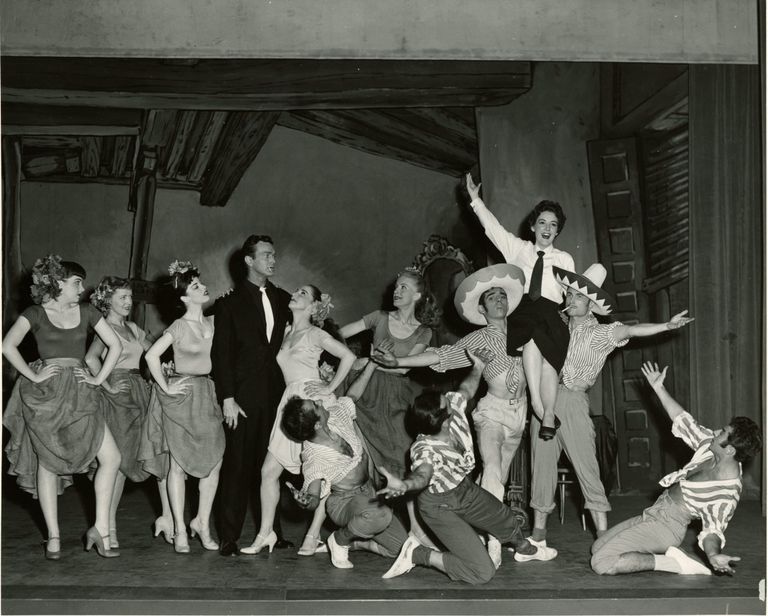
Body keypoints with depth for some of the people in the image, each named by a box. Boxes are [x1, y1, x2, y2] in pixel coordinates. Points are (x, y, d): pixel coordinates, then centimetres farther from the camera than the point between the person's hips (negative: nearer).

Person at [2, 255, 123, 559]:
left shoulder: (86, 312, 11)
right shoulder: (36, 313, 1)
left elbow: (115, 345, 11)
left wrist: (99, 378, 2)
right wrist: (33, 376, -13)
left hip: (79, 394, 3)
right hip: (45, 396, -3)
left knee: (112, 458, -7)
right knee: (47, 464, 3)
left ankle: (100, 529, 1)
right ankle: (53, 538, 12)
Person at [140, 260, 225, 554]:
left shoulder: (213, 323, 7)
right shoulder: (179, 327, -8)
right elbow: (151, 355, -11)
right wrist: (166, 388, -9)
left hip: (208, 396, 5)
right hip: (182, 395, -5)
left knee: (214, 461, 0)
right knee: (178, 463, 1)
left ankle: (202, 522, 14)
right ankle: (180, 531, 7)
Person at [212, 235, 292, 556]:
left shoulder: (283, 299, 13)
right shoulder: (230, 303, 1)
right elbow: (221, 353, -3)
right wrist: (227, 398, -10)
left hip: (275, 394, 3)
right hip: (244, 396, -3)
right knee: (238, 465, -2)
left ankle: (271, 532, 14)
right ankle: (229, 537, 4)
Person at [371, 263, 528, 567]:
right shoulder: (478, 339, 1)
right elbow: (440, 355, -5)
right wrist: (399, 362, -11)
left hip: (519, 410, 5)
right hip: (493, 409, -5)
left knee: (500, 478, 7)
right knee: (492, 470, -21)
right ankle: (493, 544, -26)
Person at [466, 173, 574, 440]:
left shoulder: (564, 259, 20)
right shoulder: (518, 249, 19)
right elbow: (493, 227, 14)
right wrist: (476, 200, 9)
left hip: (550, 316, 1)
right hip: (520, 312, -1)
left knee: (548, 356, -27)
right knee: (533, 337, -34)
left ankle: (548, 416, -28)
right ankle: (536, 402, -38)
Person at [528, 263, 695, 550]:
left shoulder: (601, 333, 2)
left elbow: (631, 330, -13)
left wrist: (667, 325, -26)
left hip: (573, 401, -4)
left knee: (586, 468, -8)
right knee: (542, 466, 7)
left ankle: (603, 536, -5)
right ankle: (538, 535, 16)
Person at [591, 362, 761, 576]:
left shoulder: (727, 493, -25)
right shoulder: (709, 445, -3)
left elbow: (713, 530, -21)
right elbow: (683, 420, 11)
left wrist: (714, 555, -44)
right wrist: (658, 388, 14)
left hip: (667, 526, -9)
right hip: (653, 513, 9)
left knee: (601, 563, -22)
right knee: (597, 547, 15)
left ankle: (675, 563, -13)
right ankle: (668, 554, 4)